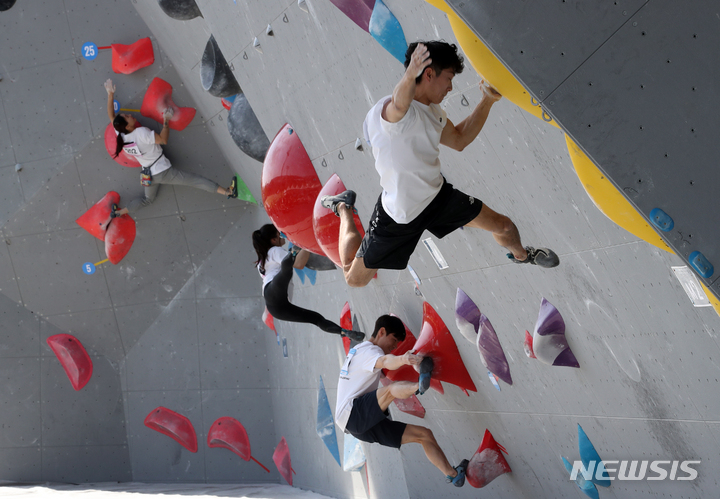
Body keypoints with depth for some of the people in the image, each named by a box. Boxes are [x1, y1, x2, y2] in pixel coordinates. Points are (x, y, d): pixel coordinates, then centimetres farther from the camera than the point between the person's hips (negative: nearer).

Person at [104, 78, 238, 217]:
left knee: (147, 199, 32)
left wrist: (110, 94, 1)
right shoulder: (140, 133, -27)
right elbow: (163, 140, -22)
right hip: (163, 171, -7)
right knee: (195, 180, -2)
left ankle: (118, 212, 26)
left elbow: (111, 116, 5)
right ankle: (228, 192, 0)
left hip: (148, 174, 7)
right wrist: (166, 120, -12)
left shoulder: (121, 136, -6)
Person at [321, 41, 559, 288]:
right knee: (354, 278, 7)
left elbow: (458, 140, 16)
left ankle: (520, 254, 47)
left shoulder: (432, 110, 0)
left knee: (504, 226, 9)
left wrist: (487, 101, 7)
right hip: (398, 216, -7)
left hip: (438, 196, 7)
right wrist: (410, 75, -80)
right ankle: (344, 209, 32)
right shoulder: (391, 110, -32)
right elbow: (400, 104, -58)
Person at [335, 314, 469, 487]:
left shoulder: (359, 350, 25)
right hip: (351, 411, -10)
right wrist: (403, 359, -53)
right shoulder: (368, 350, -7)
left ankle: (453, 474, 9)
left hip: (367, 424, 10)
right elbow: (385, 361, -33)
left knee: (424, 434, 6)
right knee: (391, 389, -38)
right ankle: (419, 385, -69)